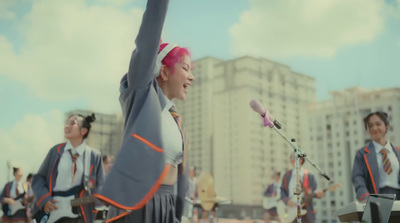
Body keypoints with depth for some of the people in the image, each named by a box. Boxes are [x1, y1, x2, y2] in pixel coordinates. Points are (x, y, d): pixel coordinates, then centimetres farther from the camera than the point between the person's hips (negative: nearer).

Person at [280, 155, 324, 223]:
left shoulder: (309, 176, 0)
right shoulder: (287, 175, 7)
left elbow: (314, 191, 2)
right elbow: (282, 190, 8)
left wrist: (317, 193, -21)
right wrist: (287, 200, -9)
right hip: (290, 212, 2)